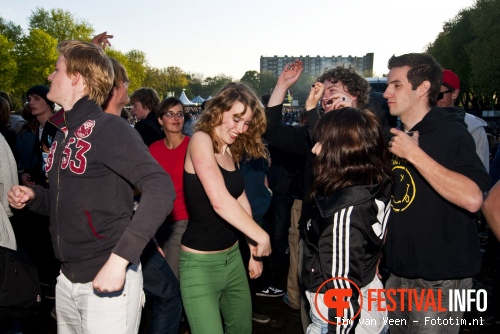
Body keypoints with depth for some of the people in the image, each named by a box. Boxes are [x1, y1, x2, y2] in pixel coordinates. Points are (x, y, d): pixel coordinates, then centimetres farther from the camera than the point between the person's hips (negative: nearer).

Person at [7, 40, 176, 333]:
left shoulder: (109, 128, -15)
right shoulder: (63, 134, 10)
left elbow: (161, 190, -26)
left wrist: (120, 259, -31)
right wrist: (33, 196, 2)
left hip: (107, 281, -8)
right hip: (66, 282, 8)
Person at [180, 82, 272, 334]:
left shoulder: (232, 151, 8)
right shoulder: (201, 140, -16)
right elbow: (220, 201, -28)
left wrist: (254, 251, 10)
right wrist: (262, 238, -18)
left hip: (233, 257, 8)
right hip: (200, 263, -8)